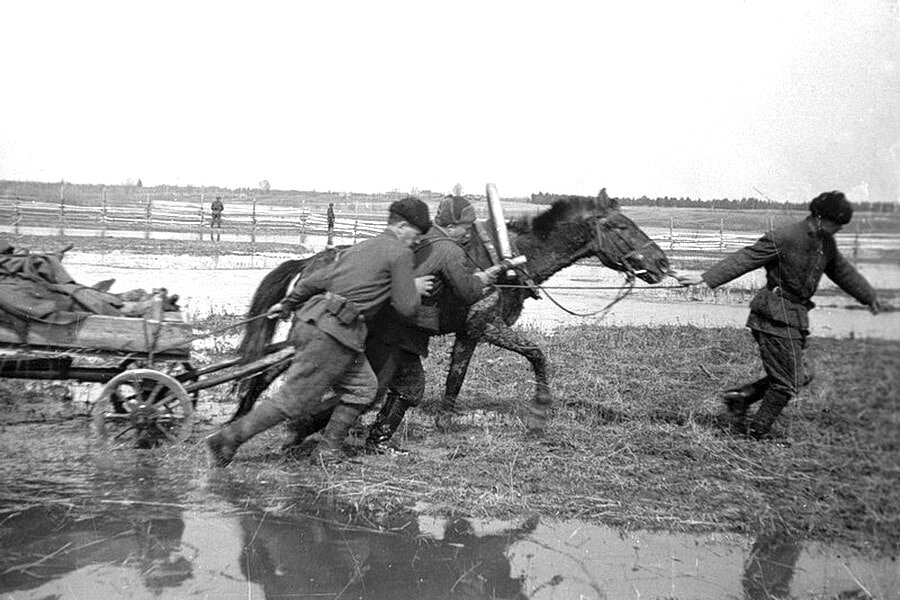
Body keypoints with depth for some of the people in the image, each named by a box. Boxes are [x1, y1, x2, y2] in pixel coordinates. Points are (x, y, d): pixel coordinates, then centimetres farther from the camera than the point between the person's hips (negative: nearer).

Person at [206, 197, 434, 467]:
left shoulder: (359, 248, 22)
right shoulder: (400, 253, -2)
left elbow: (314, 280, 24)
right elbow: (405, 308, -3)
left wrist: (287, 304, 36)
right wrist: (415, 289, 17)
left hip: (313, 321, 9)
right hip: (333, 332, -9)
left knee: (362, 387, 14)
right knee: (293, 400, -4)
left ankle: (328, 448, 15)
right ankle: (226, 439, -2)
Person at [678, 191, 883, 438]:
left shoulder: (826, 243, 10)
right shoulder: (784, 238, -16)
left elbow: (842, 270, 27)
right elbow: (745, 259, -19)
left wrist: (869, 296, 41)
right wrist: (706, 278, -26)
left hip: (796, 316, 9)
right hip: (776, 317, -9)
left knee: (797, 377, 11)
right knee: (788, 382, -4)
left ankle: (739, 397, 18)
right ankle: (755, 432, 11)